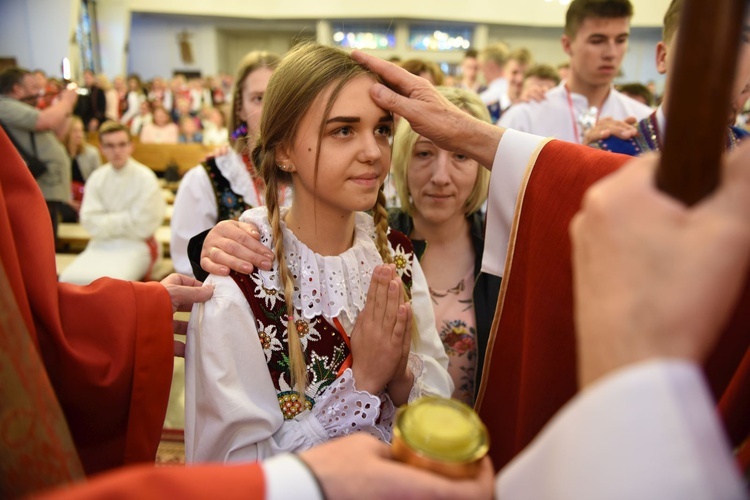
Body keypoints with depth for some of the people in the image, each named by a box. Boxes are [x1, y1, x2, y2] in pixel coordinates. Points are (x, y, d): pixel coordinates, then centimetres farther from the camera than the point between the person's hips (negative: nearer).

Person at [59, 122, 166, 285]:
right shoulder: (96, 178, 5)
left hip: (136, 245, -4)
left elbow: (142, 226, -10)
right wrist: (125, 220, -9)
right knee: (70, 278, -20)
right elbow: (91, 222, -3)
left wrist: (108, 221, -1)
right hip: (102, 244, 4)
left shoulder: (145, 178, -7)